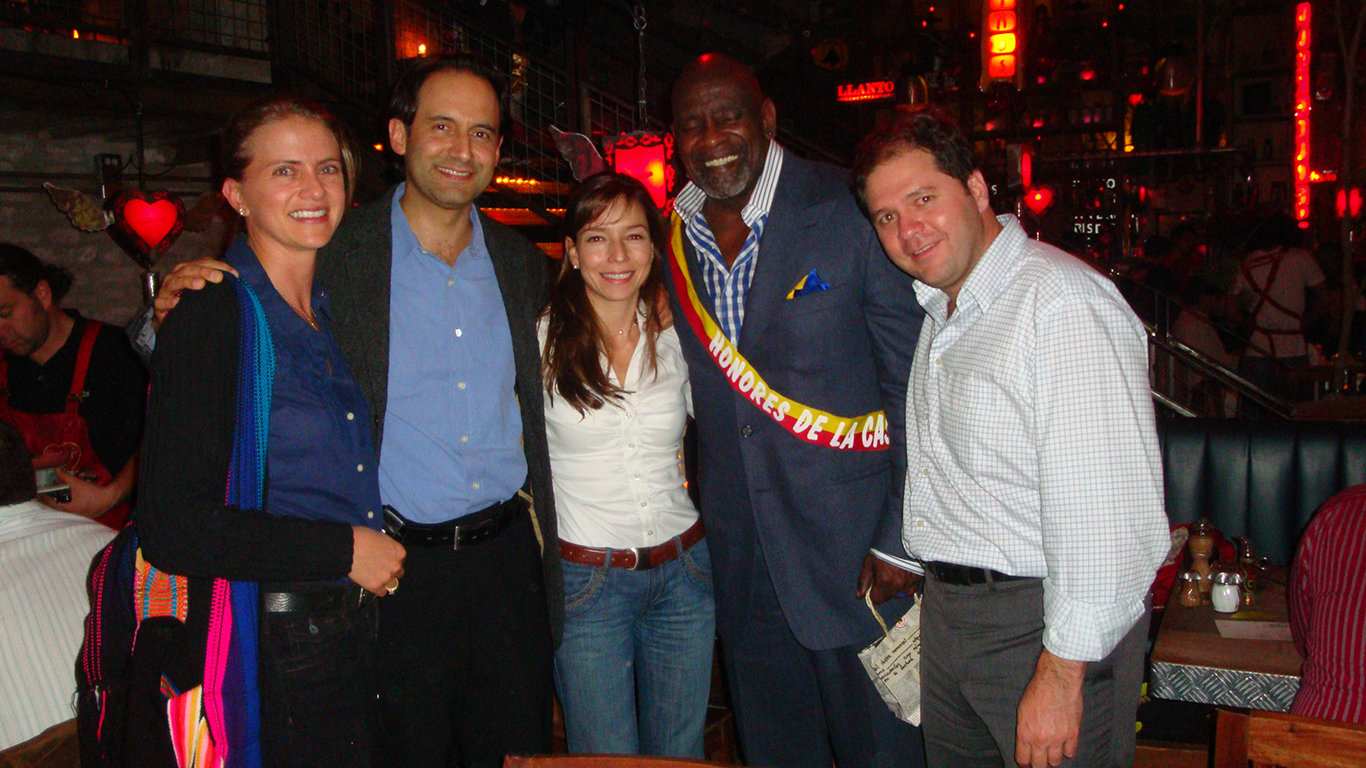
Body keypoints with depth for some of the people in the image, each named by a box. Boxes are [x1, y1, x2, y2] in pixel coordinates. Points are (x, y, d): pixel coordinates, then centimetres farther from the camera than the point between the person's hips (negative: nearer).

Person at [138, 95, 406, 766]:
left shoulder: (331, 310, 8)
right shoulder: (212, 320, -14)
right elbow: (171, 529, -20)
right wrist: (342, 549, -17)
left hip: (356, 628, 7)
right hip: (271, 649, -7)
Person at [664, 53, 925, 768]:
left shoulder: (851, 212, -11)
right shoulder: (671, 242, 4)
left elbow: (916, 383, -10)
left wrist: (900, 538, -13)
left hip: (855, 552, -4)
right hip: (740, 567, 5)